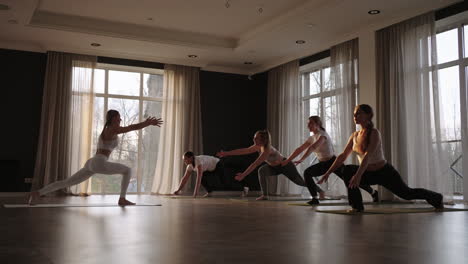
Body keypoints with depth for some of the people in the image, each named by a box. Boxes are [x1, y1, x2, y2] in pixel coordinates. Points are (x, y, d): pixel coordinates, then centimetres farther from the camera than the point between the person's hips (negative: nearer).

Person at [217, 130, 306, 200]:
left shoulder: (267, 150, -38)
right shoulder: (258, 147, -17)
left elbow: (256, 164, -45)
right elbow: (243, 151, -15)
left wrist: (243, 175, -49)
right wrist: (227, 153, -18)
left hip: (286, 165, -6)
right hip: (274, 167, 6)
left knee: (300, 182, 7)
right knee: (261, 170, -22)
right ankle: (264, 195, -17)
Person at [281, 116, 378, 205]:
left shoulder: (322, 135, -22)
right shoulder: (311, 138, 3)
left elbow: (312, 148, -36)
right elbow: (299, 149, 4)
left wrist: (301, 160, -43)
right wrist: (287, 160, -1)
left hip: (333, 162, -7)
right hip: (323, 164, 7)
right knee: (307, 173, -15)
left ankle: (373, 193, 23)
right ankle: (315, 199, -10)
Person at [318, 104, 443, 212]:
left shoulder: (374, 133, -23)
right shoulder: (354, 135, -2)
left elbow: (368, 155, -36)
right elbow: (343, 156, -1)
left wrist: (358, 175, -47)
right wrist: (328, 172, -8)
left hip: (385, 173, -5)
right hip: (369, 173, 5)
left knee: (407, 194, 12)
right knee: (347, 170, -21)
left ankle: (437, 198, 42)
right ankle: (357, 206, -13)